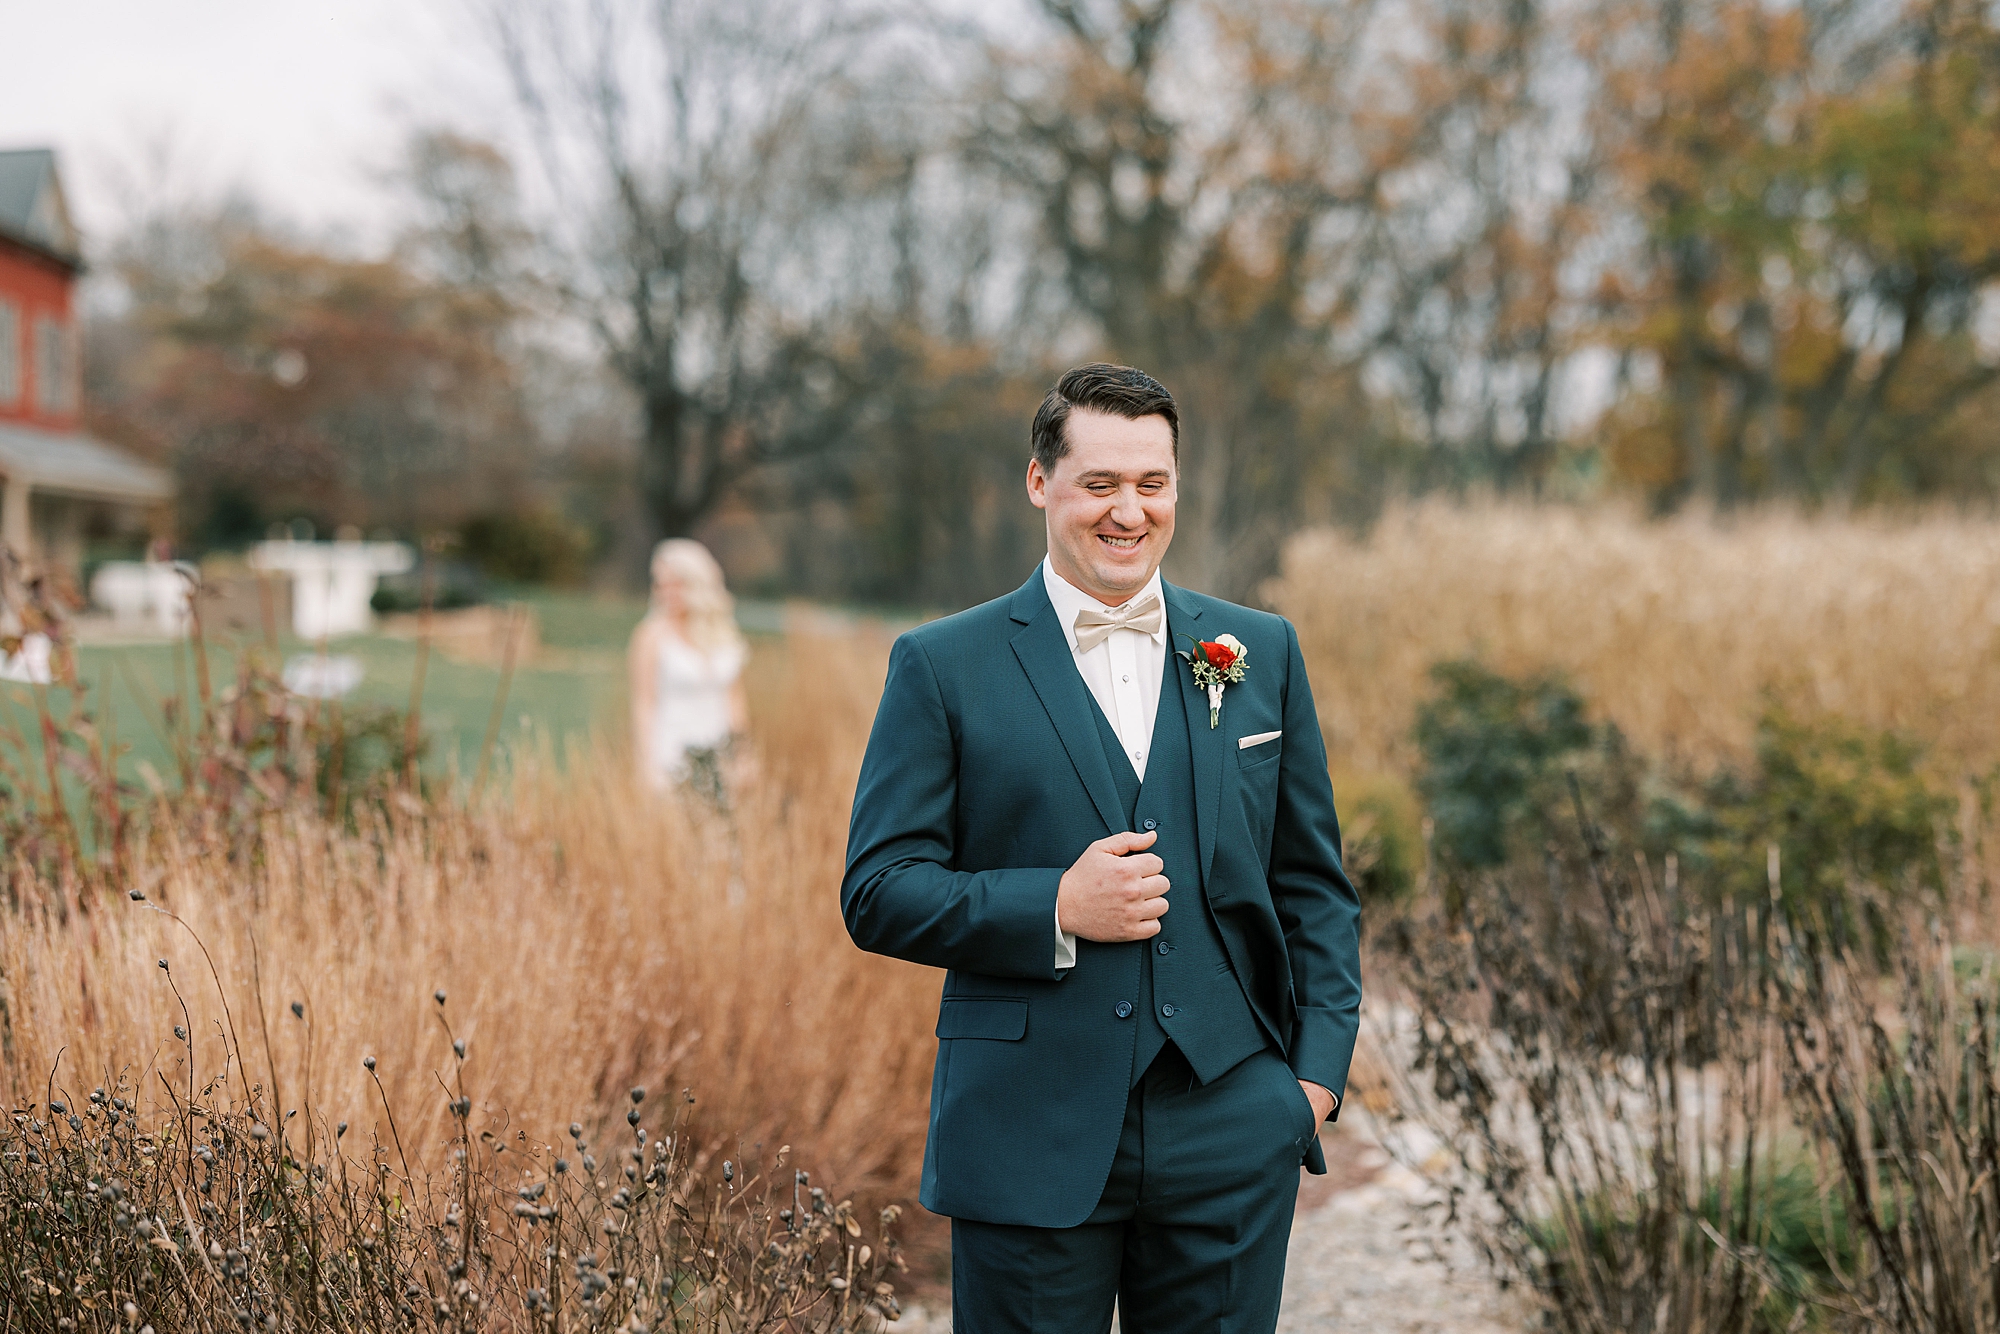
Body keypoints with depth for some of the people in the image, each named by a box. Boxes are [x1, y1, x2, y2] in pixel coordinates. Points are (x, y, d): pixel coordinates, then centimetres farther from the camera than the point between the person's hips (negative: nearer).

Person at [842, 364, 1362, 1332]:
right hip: (1029, 1145, -2)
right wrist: (1054, 907, -16)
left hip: (1229, 1138, 3)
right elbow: (876, 892, -3)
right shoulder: (942, 666, 0)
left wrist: (1317, 1071, 2)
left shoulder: (1260, 653, 10)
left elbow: (1313, 883, 13)